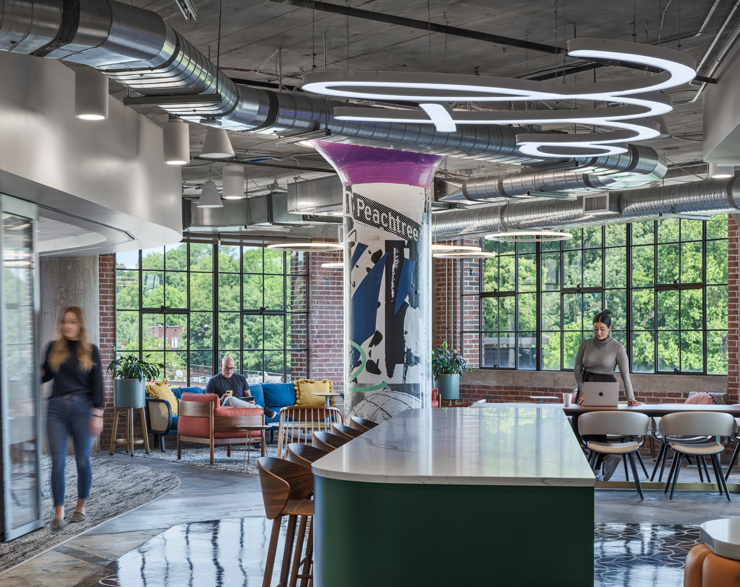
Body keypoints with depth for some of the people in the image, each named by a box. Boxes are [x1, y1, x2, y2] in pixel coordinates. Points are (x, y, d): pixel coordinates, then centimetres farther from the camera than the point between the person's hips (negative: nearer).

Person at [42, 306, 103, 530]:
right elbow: (45, 374, 17)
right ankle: (59, 513, 1)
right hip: (57, 409, 1)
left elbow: (97, 384, 2)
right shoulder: (54, 348, 7)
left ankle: (81, 507, 22)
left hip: (82, 408, -1)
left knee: (82, 461, 6)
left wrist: (97, 415, -4)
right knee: (57, 462, -4)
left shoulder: (90, 351, 2)